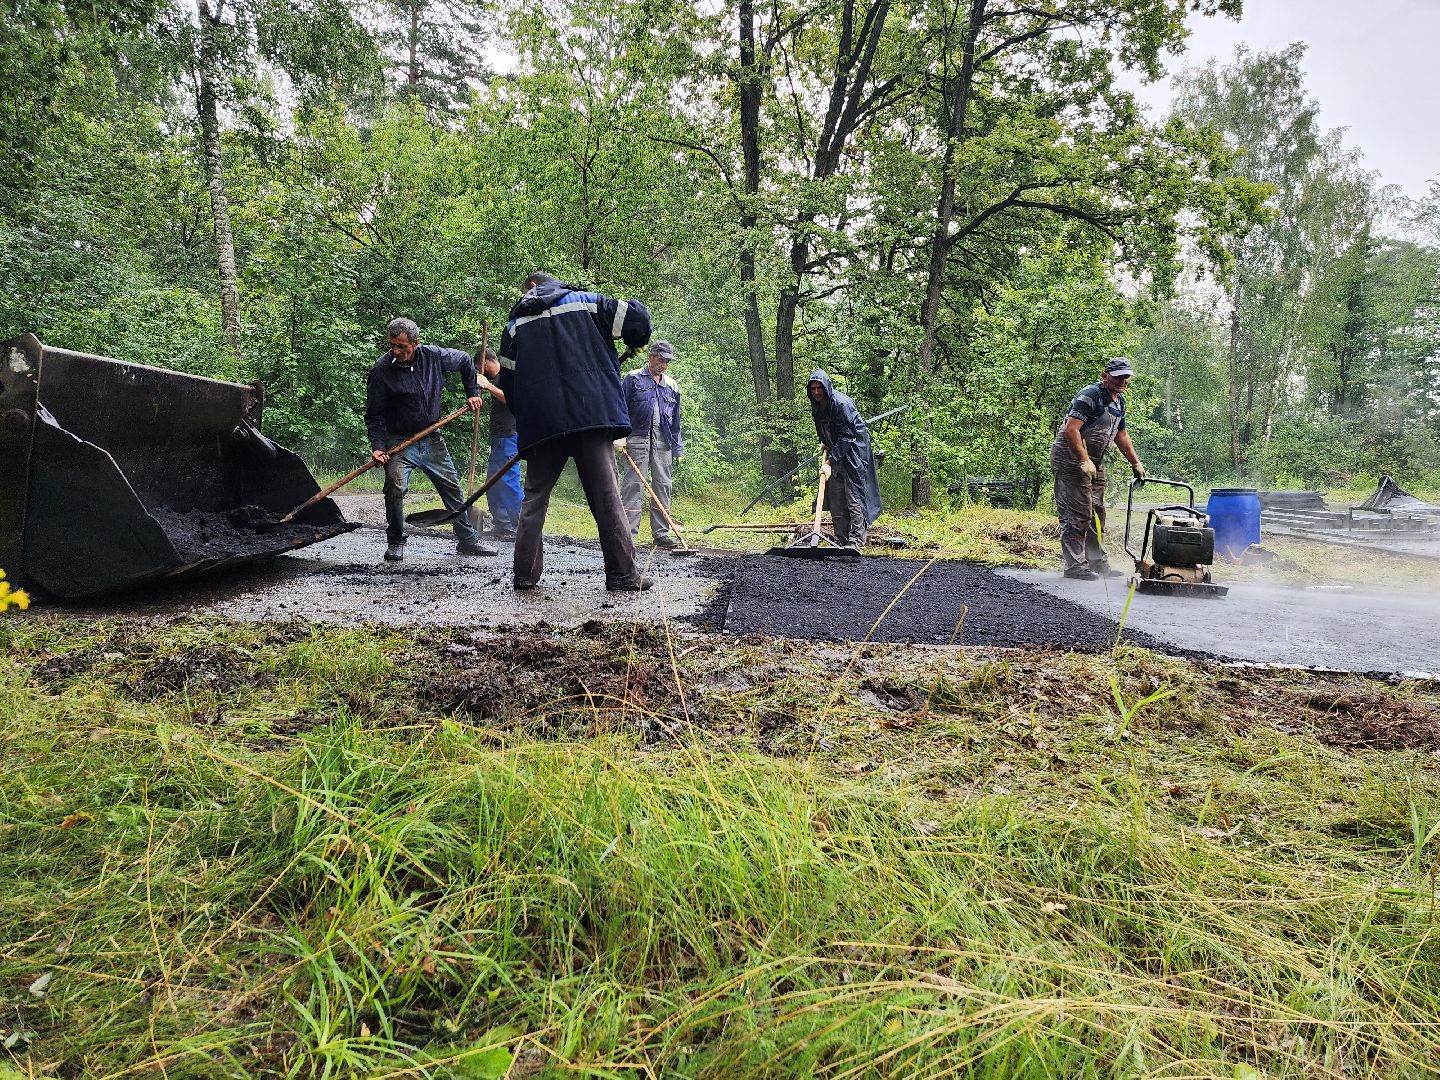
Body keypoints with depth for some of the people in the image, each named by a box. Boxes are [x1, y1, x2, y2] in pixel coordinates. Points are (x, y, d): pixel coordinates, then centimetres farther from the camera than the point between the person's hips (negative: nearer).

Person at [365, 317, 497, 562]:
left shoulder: (433, 356, -5)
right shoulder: (381, 370, -14)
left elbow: (465, 361, 16)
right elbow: (374, 415, -9)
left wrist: (473, 393, 12)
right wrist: (377, 446, -20)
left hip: (432, 440, 4)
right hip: (399, 442, -4)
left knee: (453, 488, 9)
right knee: (395, 486, -25)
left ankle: (467, 540, 24)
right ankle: (395, 543, -6)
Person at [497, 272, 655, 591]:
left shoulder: (516, 322, 16)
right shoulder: (584, 302, 13)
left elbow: (507, 382, 15)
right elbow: (637, 315, 5)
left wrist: (525, 417, 26)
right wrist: (636, 343, 25)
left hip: (539, 424, 2)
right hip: (591, 416, -1)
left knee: (535, 496, 10)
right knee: (605, 495, 0)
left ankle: (525, 573, 7)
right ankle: (622, 573, -1)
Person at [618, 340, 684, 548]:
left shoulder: (672, 386, 16)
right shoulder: (633, 379, 4)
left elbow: (676, 420, 19)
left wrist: (678, 448, 15)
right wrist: (619, 436, -10)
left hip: (663, 444, 5)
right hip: (637, 439, -4)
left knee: (663, 487, 5)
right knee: (633, 486, -8)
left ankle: (661, 534, 11)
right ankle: (628, 534, -8)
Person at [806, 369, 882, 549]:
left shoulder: (841, 403, -21)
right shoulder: (817, 406, 5)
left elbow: (846, 434, -22)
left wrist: (832, 458, -22)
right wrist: (826, 445, 5)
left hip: (853, 451, -9)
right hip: (836, 455, 9)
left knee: (854, 495, -11)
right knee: (835, 498, 7)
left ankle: (856, 541, -12)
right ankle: (842, 540, 13)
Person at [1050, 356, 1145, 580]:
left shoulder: (1119, 401, 14)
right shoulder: (1090, 395, -16)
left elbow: (1120, 434, 26)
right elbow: (1070, 429, -25)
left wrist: (1135, 463, 24)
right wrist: (1084, 461, -27)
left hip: (1094, 462, 10)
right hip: (1071, 459, -10)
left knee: (1096, 512, 12)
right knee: (1078, 513, -11)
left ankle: (1097, 562, 19)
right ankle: (1074, 566, -7)